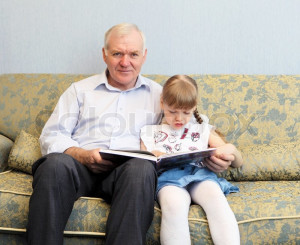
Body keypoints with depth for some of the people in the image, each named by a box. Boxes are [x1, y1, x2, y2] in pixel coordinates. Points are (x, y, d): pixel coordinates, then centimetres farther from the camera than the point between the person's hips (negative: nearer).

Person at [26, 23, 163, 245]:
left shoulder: (157, 94, 22)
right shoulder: (80, 90, 21)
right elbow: (51, 137, 11)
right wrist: (83, 155, -9)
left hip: (127, 170, 0)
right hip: (80, 168, 1)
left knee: (142, 168, -36)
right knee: (56, 163, -34)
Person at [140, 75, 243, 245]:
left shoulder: (203, 129, 29)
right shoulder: (151, 132, 27)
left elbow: (238, 162, 27)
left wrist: (231, 149, 2)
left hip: (200, 173, 1)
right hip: (168, 176, -1)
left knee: (217, 198, -36)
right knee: (174, 205, -38)